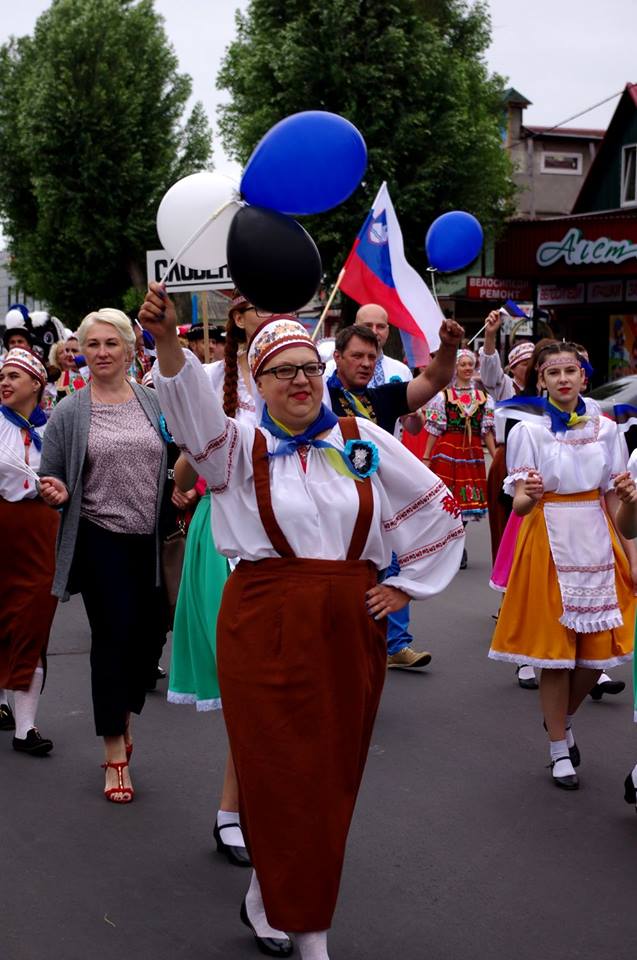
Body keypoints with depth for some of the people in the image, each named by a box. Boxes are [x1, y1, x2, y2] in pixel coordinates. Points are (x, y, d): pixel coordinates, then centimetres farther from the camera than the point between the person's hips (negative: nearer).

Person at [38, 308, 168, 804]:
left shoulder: (155, 403, 4)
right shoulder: (69, 413, -2)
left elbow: (177, 460, 15)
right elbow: (51, 480, 2)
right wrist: (56, 494, -19)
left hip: (152, 539, 3)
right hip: (101, 540, -3)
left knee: (148, 633, 9)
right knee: (113, 636, -2)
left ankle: (124, 716, 37)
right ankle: (116, 750, 12)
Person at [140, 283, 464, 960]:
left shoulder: (364, 442, 6)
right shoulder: (240, 447, 2)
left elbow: (437, 511, 13)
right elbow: (192, 404, -20)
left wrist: (406, 586, 8)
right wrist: (167, 342, -39)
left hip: (350, 625, 3)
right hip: (263, 625, -2)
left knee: (333, 773, 9)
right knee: (279, 770, 1)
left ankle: (269, 899, 31)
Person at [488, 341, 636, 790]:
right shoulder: (528, 431, -3)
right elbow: (519, 504, -8)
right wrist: (530, 495, -31)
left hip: (597, 544, 3)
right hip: (551, 545, -3)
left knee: (599, 649, 4)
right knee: (555, 650, 1)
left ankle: (564, 718, 34)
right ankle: (559, 749, 20)